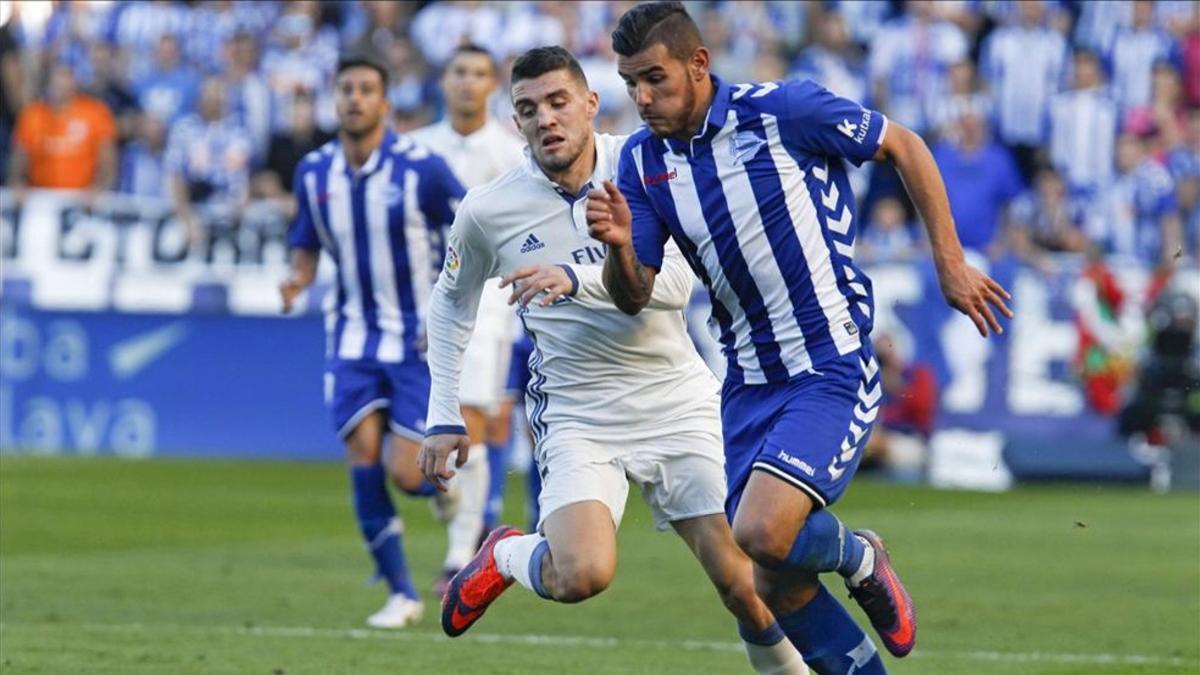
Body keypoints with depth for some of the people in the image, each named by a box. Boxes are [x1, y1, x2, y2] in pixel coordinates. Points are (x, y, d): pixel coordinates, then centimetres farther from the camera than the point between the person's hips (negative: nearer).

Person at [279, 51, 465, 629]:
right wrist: (298, 278, -11)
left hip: (418, 339, -3)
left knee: (406, 474, -9)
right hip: (353, 337, 3)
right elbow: (306, 244, 12)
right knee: (364, 461, -8)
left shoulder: (420, 168, -14)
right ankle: (401, 594, 5)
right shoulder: (313, 173, -1)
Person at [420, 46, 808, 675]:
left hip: (677, 404, 1)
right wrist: (445, 415, 9)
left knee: (740, 582, -6)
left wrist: (576, 279, -30)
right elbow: (450, 302, 13)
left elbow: (675, 283, -16)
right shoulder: (487, 210, -4)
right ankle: (505, 556, 10)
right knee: (581, 575, -24)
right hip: (577, 417, -1)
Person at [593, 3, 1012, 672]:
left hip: (833, 370, -6)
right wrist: (618, 245, -21)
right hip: (749, 384, 6)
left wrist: (950, 263, 0)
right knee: (773, 587, 2)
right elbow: (635, 296, 2)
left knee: (763, 533, -24)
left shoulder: (784, 110, -13)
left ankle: (858, 558, 9)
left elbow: (903, 146, -1)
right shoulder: (642, 161, 3)